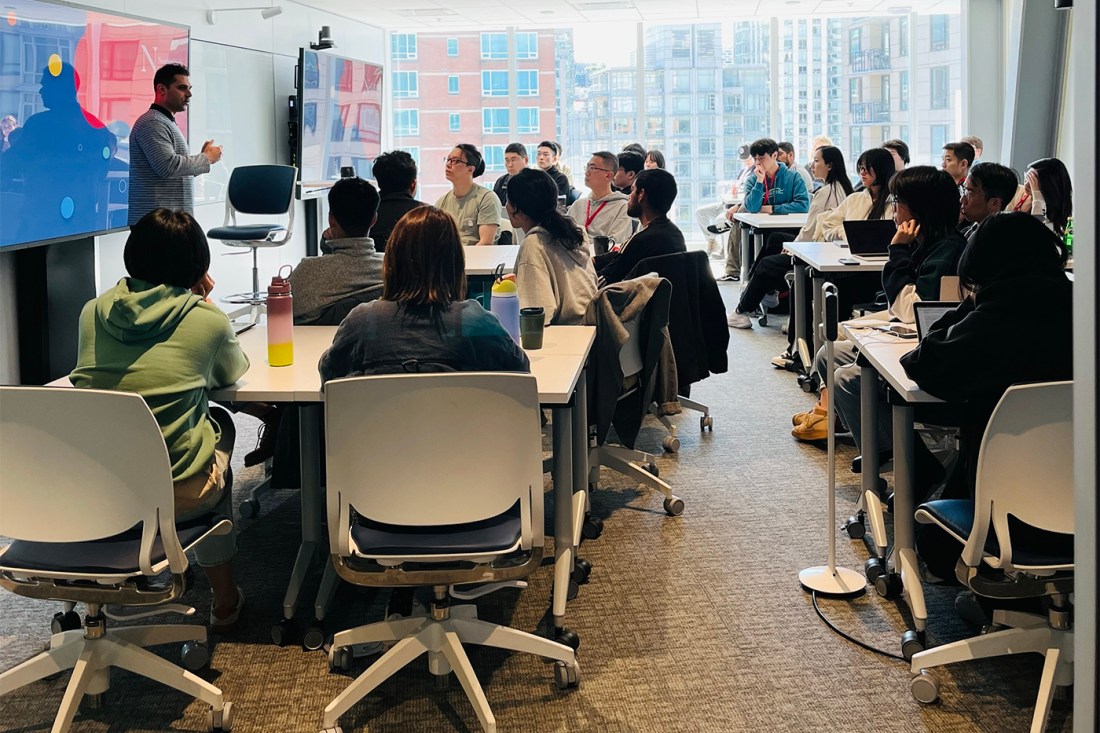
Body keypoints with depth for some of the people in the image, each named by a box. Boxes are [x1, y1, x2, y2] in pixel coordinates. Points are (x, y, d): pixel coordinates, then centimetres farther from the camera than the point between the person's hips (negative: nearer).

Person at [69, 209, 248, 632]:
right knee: (220, 424, 30)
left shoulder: (93, 312, 7)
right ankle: (224, 599, 37)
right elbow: (233, 373, 17)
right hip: (177, 496, -4)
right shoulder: (207, 320, -4)